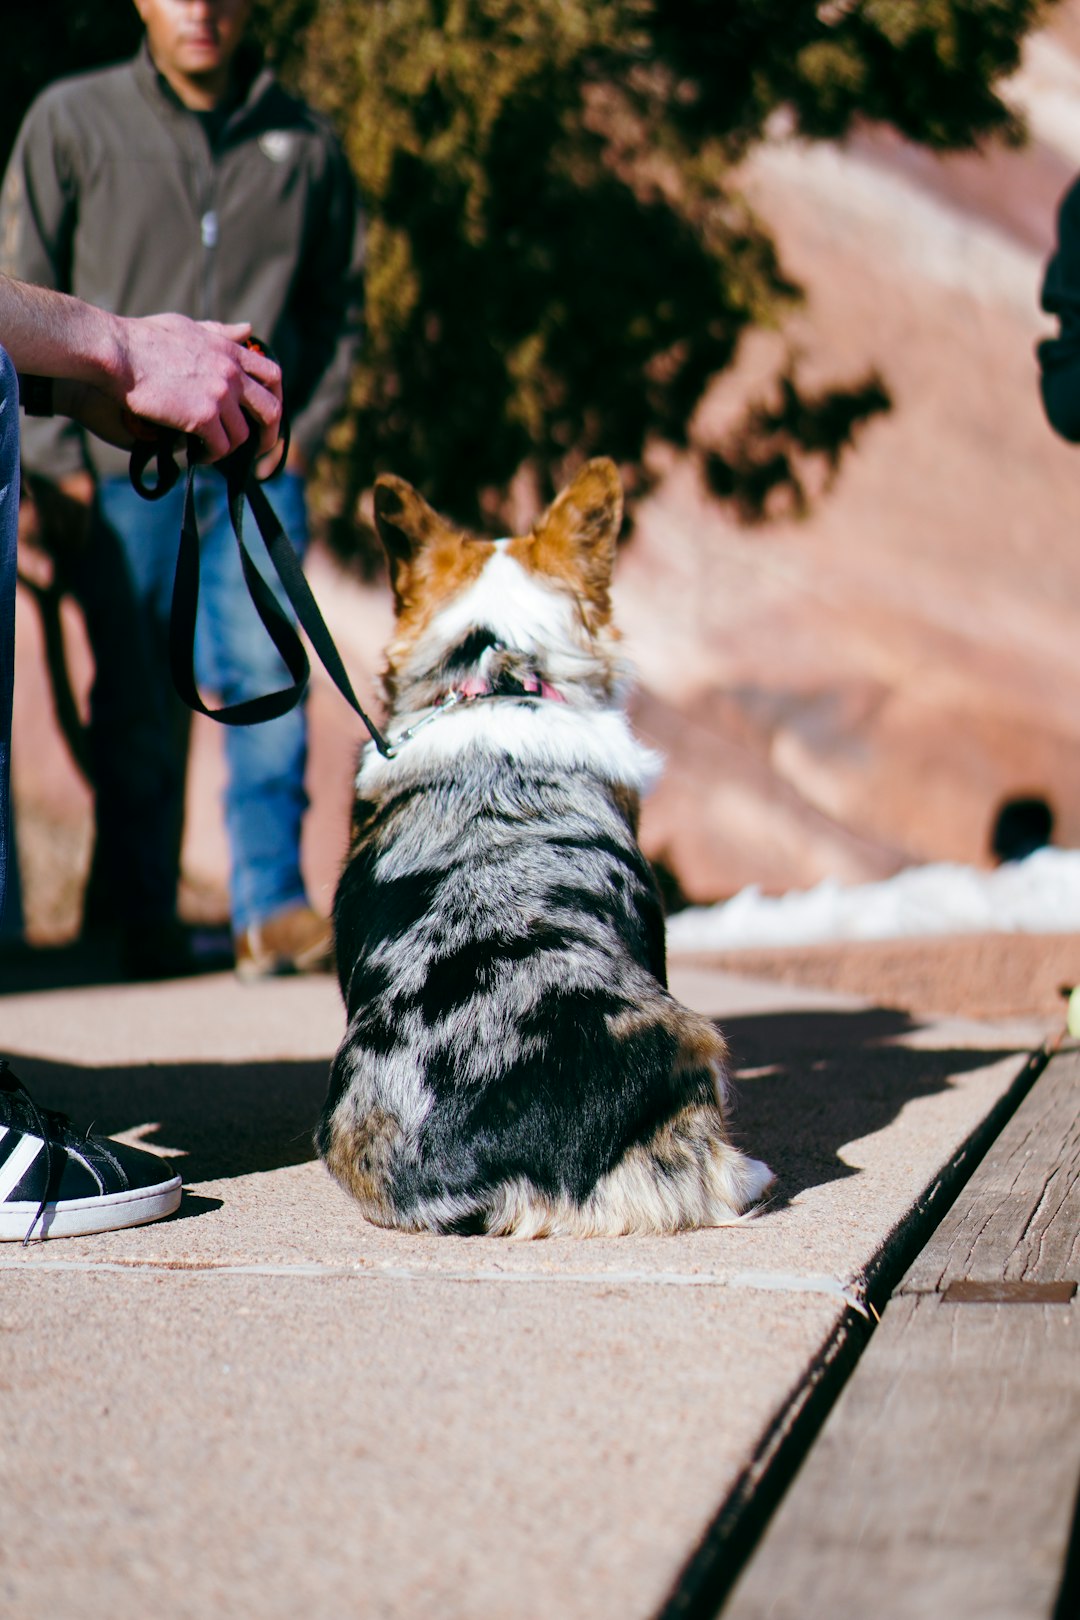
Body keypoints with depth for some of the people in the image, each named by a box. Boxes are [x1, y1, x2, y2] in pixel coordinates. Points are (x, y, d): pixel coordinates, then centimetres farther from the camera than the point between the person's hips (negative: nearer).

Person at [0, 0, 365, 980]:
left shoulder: (304, 141, 8)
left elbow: (340, 302, 18)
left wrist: (303, 431, 7)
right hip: (120, 472, -1)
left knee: (264, 673, -10)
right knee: (137, 708, 4)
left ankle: (271, 906, -6)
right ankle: (141, 924, 15)